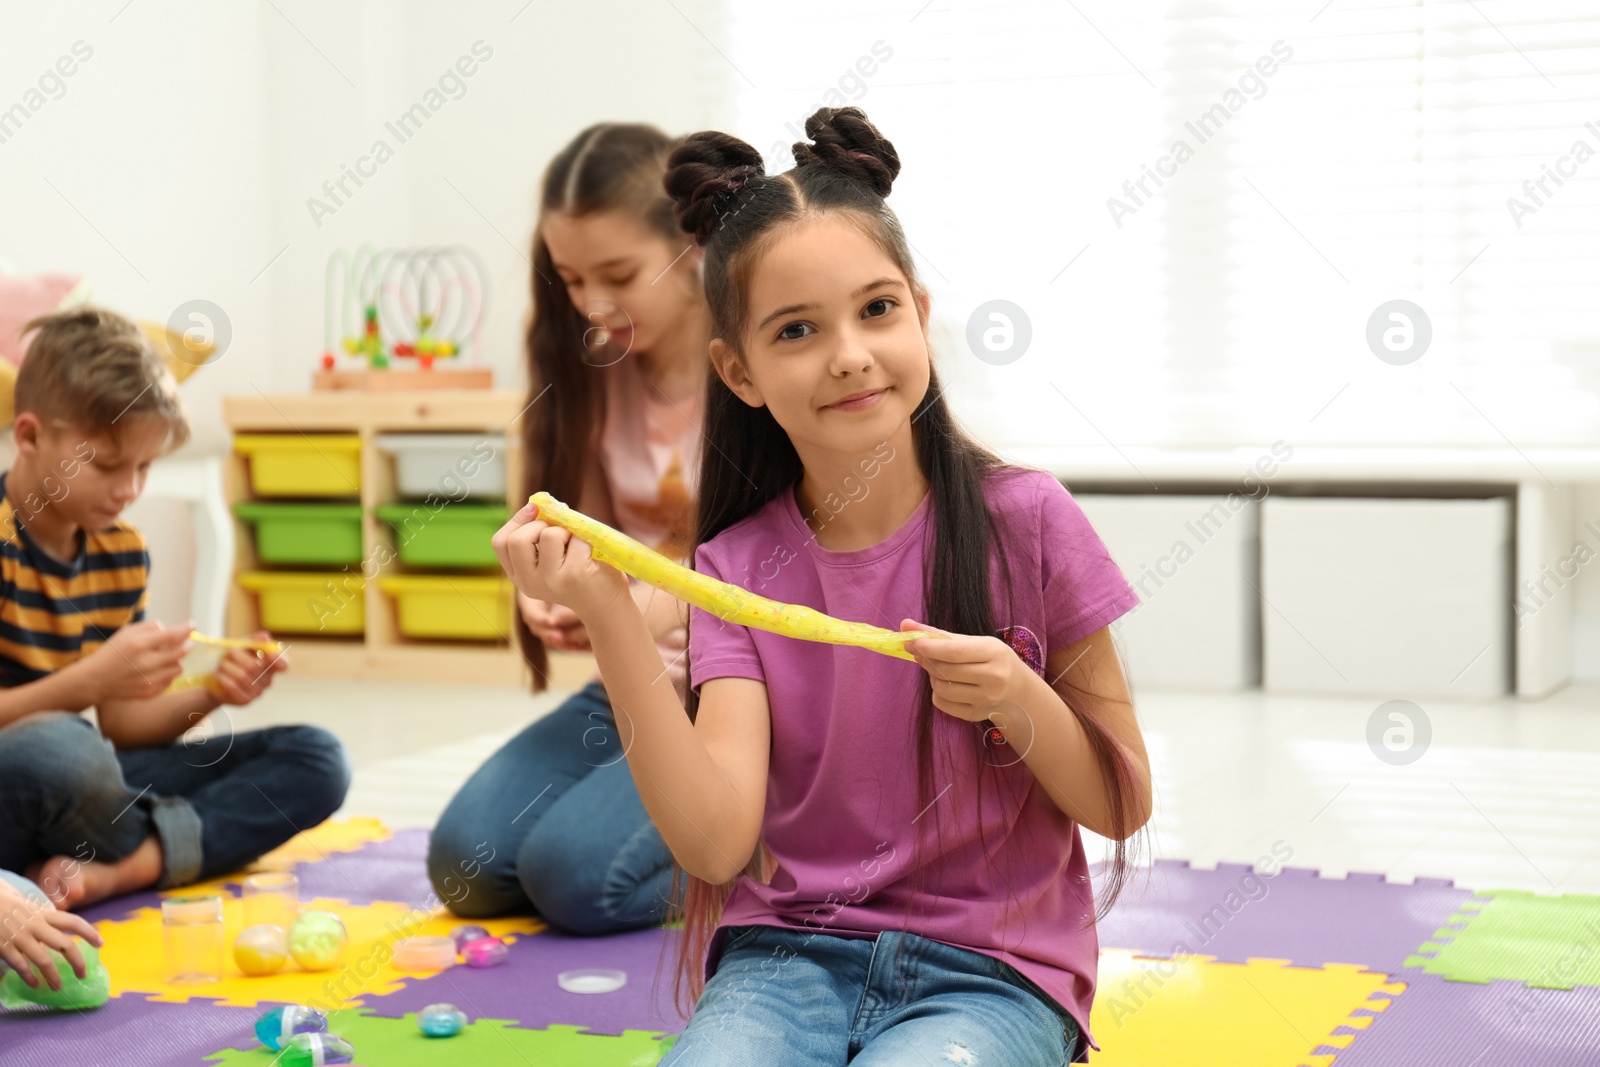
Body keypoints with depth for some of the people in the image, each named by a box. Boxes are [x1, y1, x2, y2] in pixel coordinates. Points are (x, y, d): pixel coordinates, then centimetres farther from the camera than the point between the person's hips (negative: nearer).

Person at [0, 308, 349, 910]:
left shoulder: (122, 553, 10)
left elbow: (119, 726, 12)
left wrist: (212, 693, -5)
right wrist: (91, 678, -27)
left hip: (83, 788, 8)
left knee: (316, 758, -2)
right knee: (55, 749, -43)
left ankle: (123, 866, -22)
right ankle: (163, 852, -10)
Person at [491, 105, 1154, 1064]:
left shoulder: (1024, 520, -3)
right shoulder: (736, 570, 1)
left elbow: (1122, 805, 3)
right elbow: (717, 842, -13)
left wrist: (1018, 702, -17)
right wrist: (612, 620, -21)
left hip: (987, 973, -1)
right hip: (786, 956, 1)